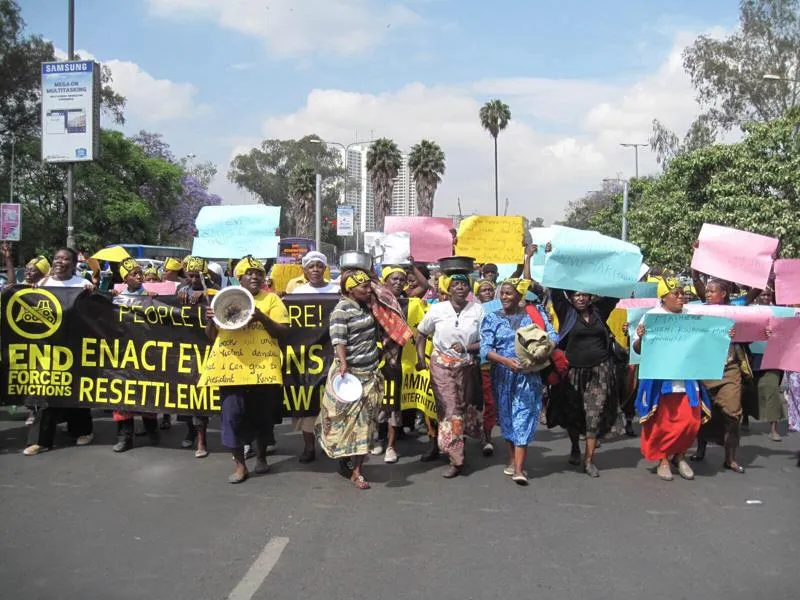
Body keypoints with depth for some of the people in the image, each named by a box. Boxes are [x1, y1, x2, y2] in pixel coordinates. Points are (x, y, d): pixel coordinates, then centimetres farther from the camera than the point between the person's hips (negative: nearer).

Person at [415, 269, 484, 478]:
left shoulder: (477, 310, -4)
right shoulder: (437, 310, -3)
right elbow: (421, 333, 10)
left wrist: (466, 347, -19)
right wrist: (420, 358, 3)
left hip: (467, 366, 1)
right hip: (442, 365, -1)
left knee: (464, 407, 9)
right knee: (448, 410, -5)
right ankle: (456, 459, 0)